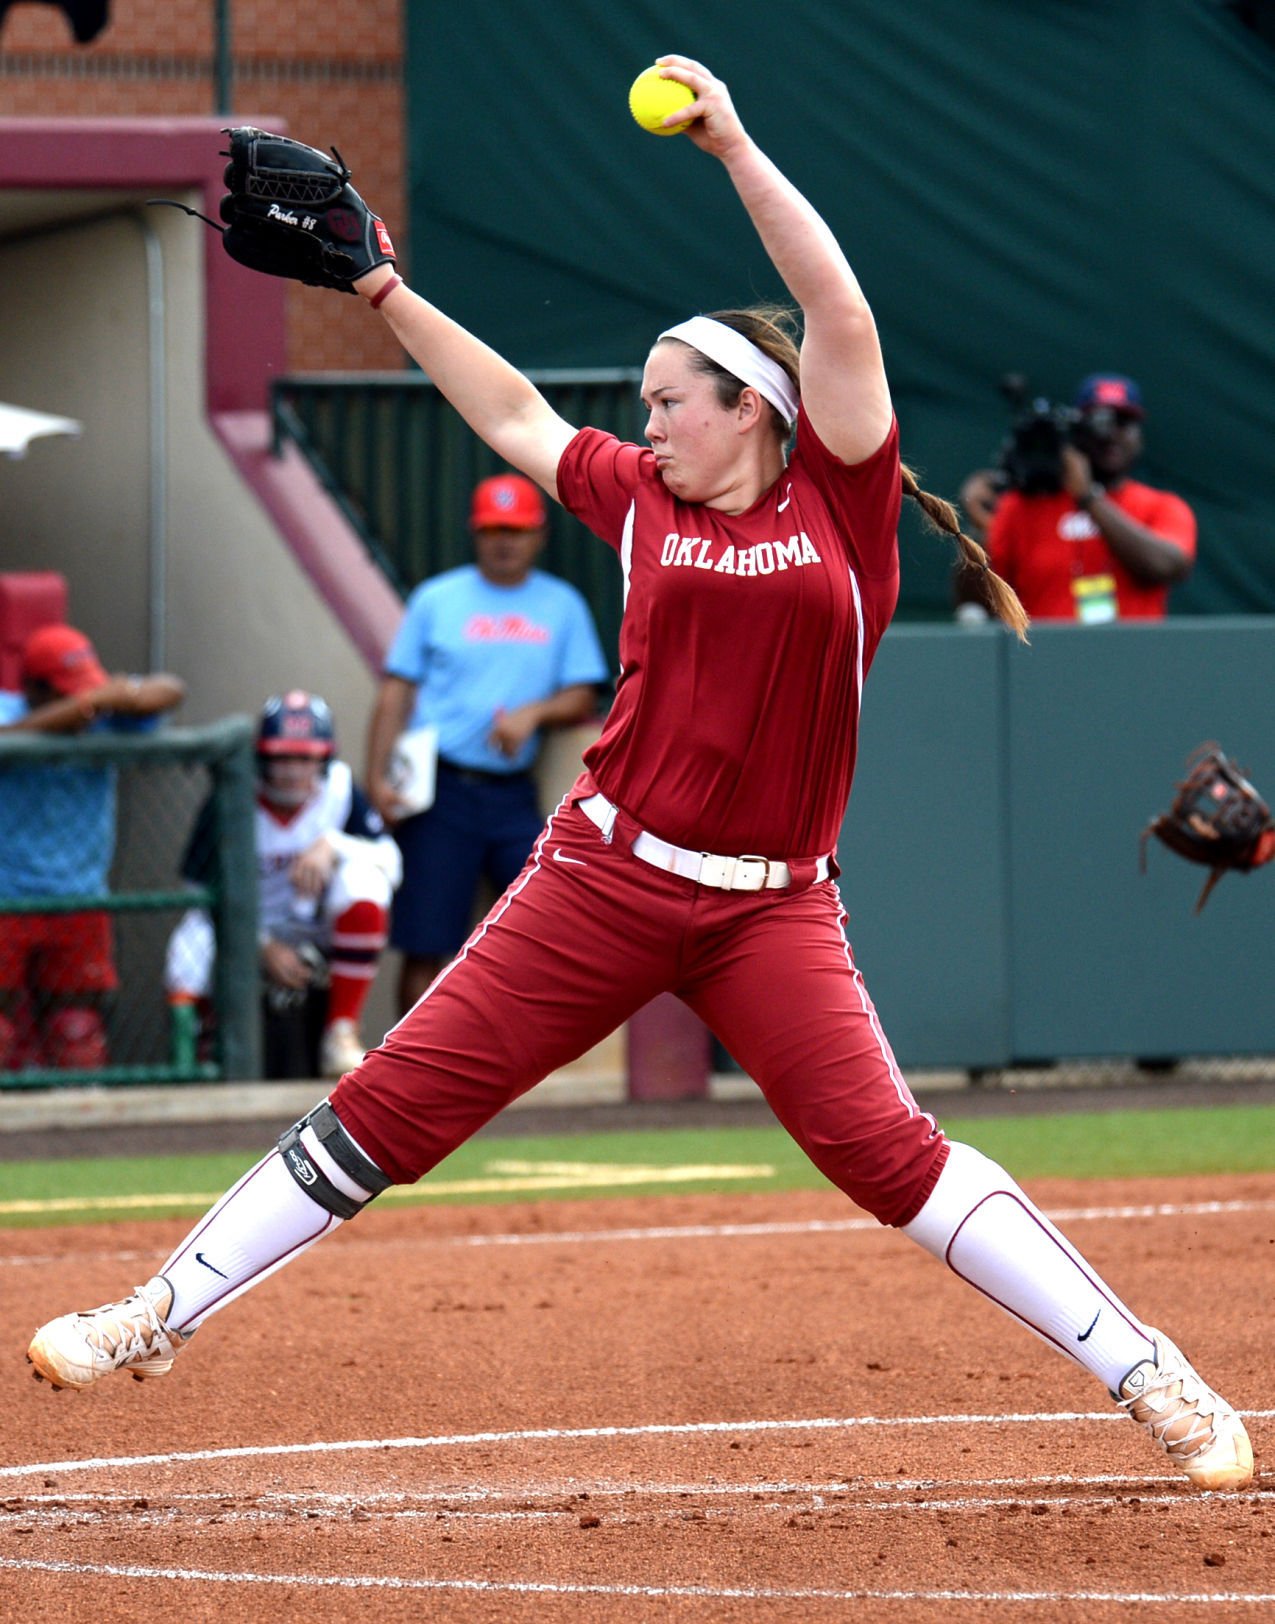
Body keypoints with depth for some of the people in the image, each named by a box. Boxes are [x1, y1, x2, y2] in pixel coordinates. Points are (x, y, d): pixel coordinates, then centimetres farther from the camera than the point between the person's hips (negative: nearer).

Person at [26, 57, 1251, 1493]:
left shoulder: (838, 497, 0)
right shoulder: (647, 500, 10)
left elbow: (841, 316, -10)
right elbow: (513, 414, 24)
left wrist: (735, 148, -12)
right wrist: (386, 296, 23)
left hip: (770, 908, -3)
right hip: (605, 881, 3)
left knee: (880, 1145, -17)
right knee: (396, 1098, 1)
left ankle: (1151, 1379, -12)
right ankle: (163, 1316, 7)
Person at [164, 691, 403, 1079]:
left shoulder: (339, 788, -6)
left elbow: (390, 860, -12)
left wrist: (332, 847, -30)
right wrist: (264, 946, -22)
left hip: (317, 932, 2)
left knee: (363, 880, -29)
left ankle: (341, 1034, -22)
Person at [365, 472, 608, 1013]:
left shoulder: (563, 607, 13)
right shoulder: (436, 599, 8)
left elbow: (583, 699, 8)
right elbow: (396, 692, 5)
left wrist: (534, 713, -13)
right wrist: (378, 778, -6)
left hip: (513, 796, 2)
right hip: (441, 787, -2)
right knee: (424, 944, -3)